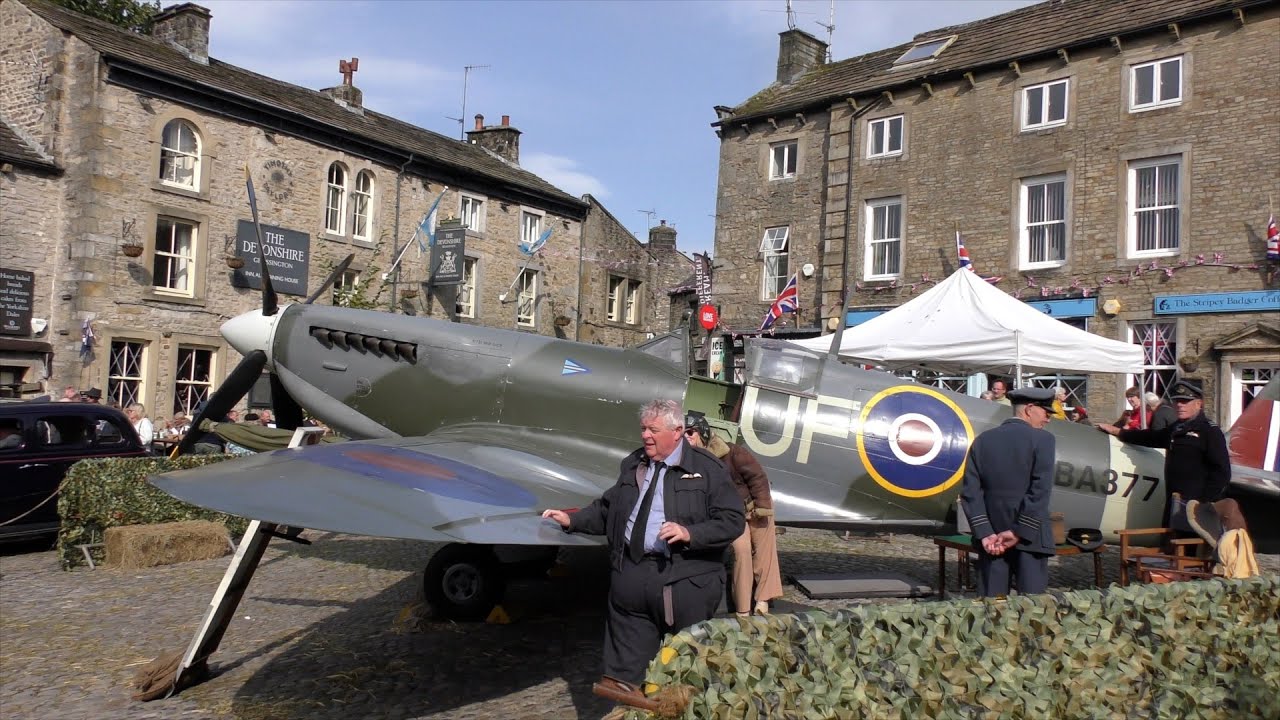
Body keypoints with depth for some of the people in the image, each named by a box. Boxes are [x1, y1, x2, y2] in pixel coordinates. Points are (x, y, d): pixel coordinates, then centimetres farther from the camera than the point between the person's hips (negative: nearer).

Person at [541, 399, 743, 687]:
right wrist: (572, 520, 9)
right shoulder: (632, 464, 14)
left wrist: (689, 533, -20)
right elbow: (607, 509, 22)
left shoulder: (707, 469, -4)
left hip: (685, 580, -5)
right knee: (627, 660, 12)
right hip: (631, 574, 5)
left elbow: (733, 521, -8)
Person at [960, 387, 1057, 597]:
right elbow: (1040, 491, -14)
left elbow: (970, 492, 1)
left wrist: (984, 534, -3)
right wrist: (1019, 532, -12)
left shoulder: (983, 440, 8)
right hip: (1029, 538, -4)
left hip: (991, 539, 4)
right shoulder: (1042, 439, -4)